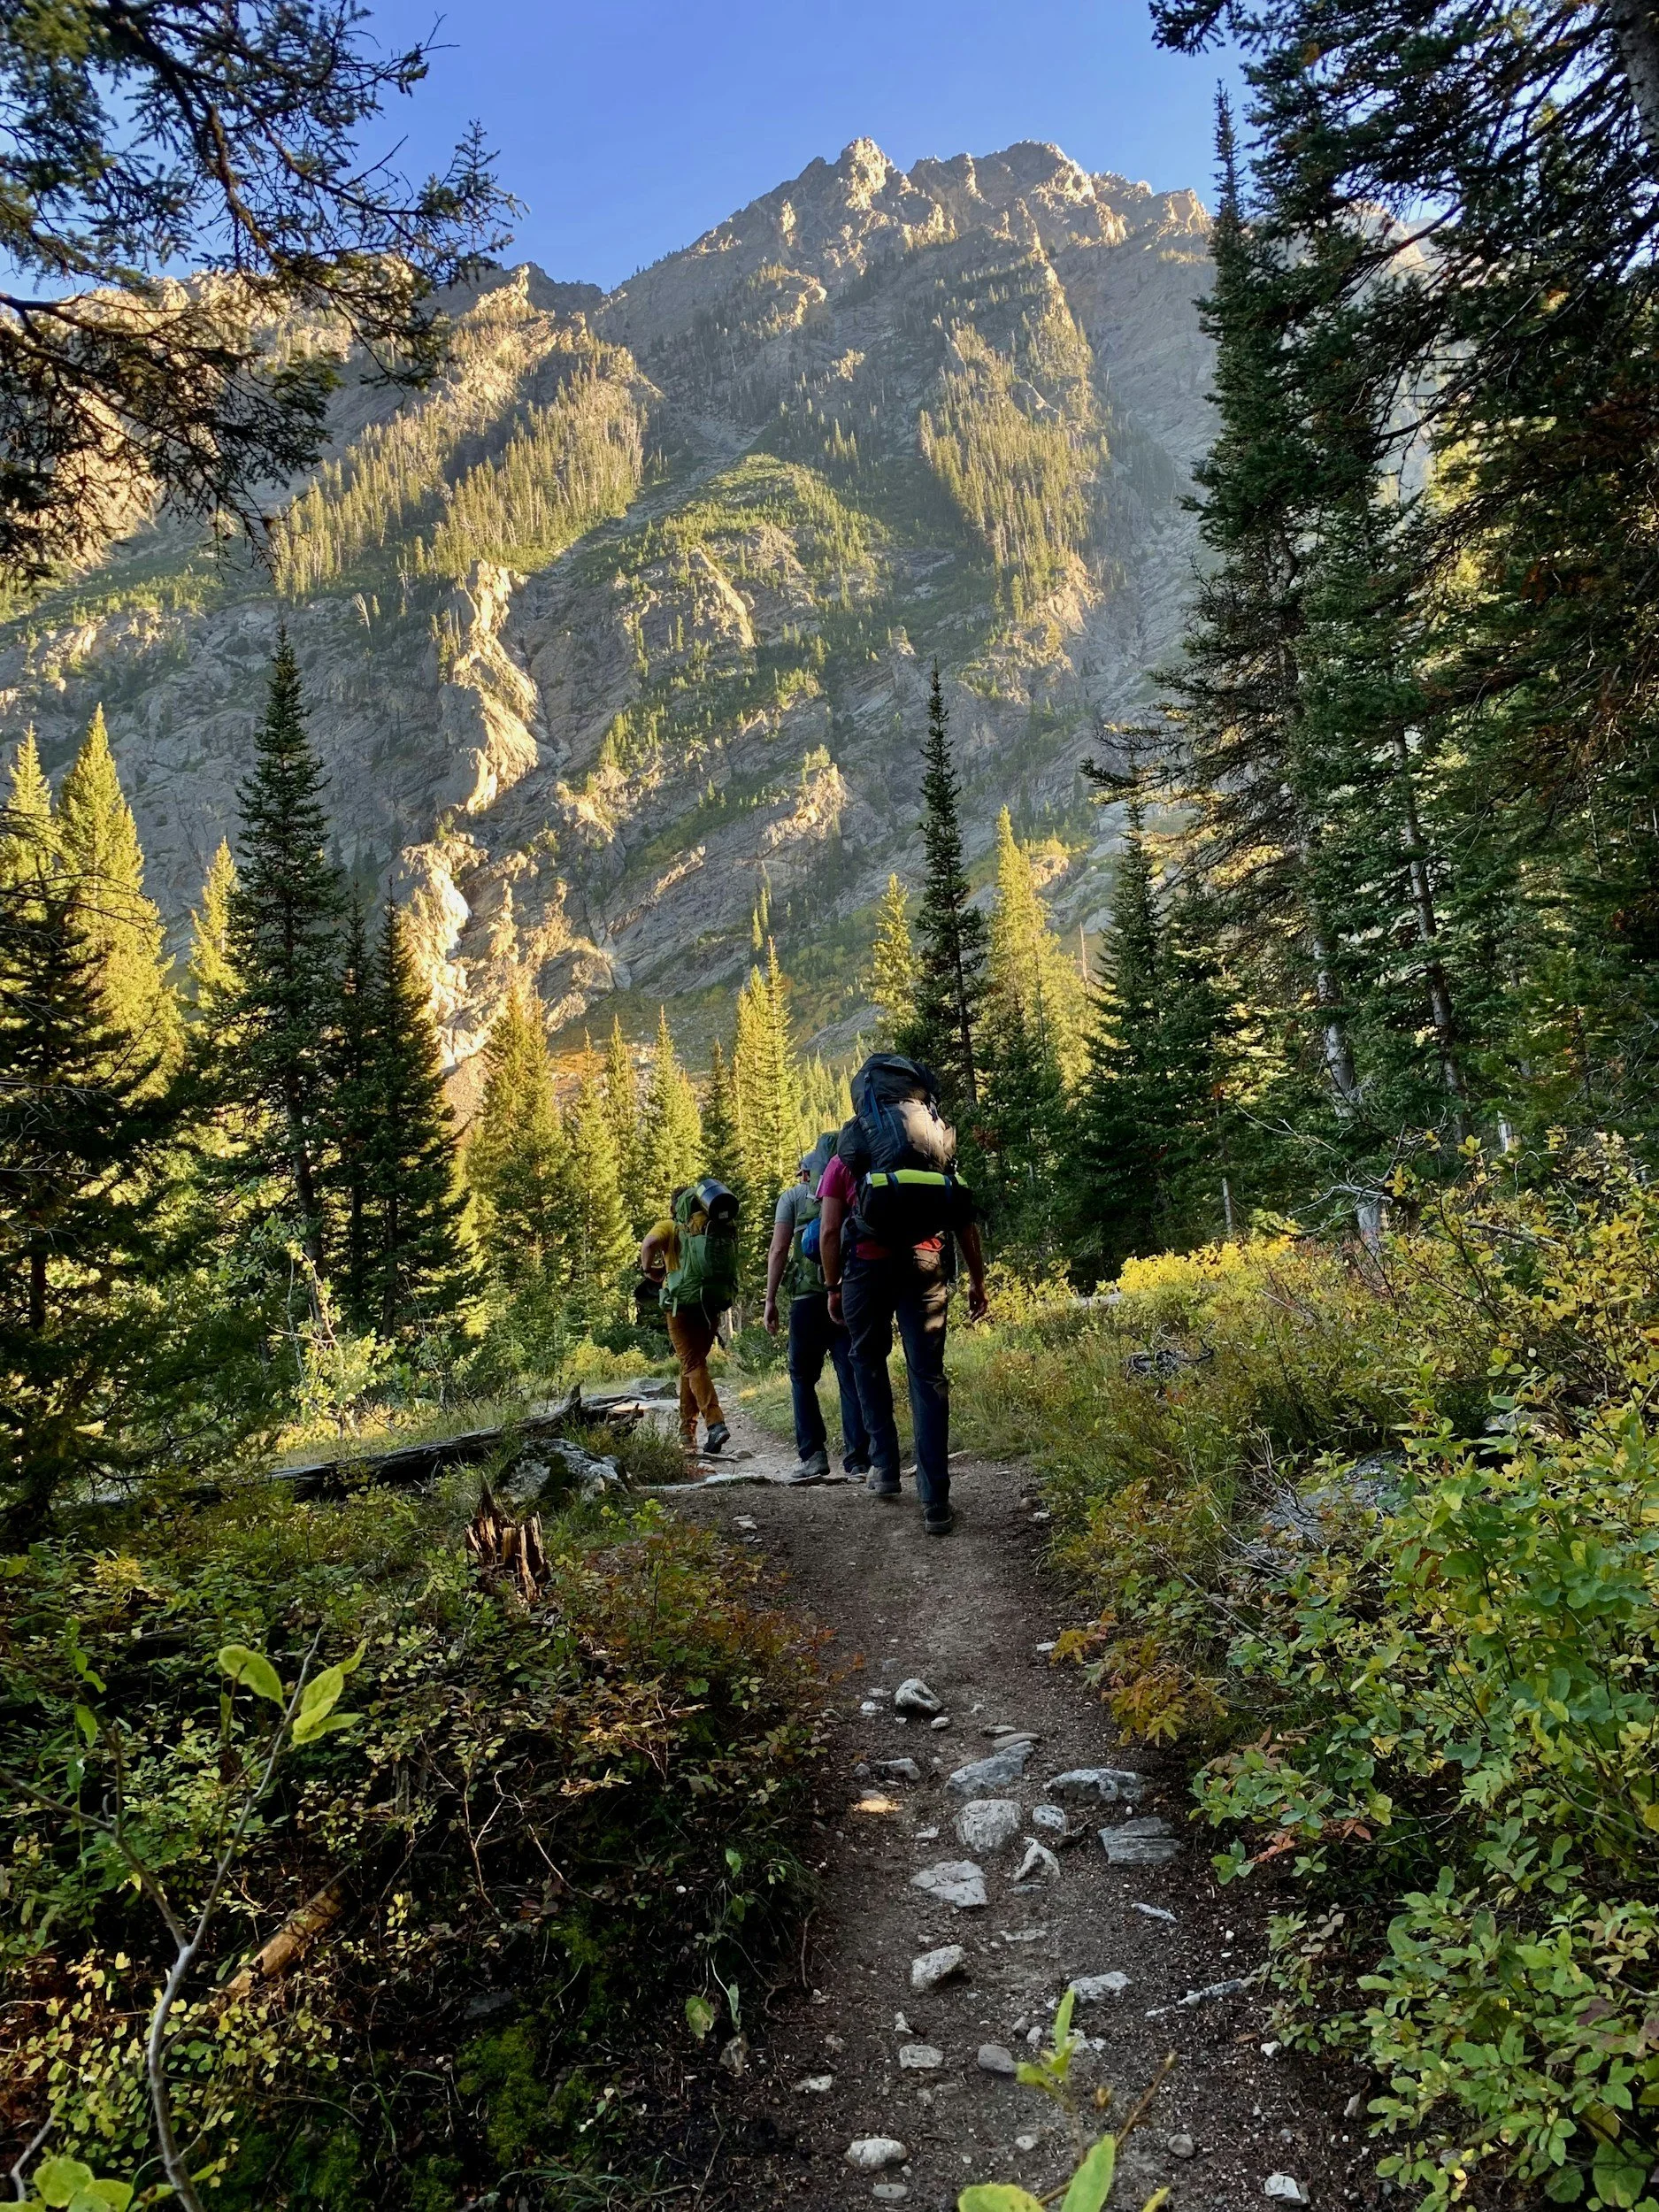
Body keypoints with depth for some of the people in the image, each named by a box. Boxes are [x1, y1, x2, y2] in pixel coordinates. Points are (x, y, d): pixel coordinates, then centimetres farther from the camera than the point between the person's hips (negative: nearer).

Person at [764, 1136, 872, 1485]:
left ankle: (813, 1456, 0)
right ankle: (858, 1458, 0)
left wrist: (770, 1300, 2)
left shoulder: (794, 1196, 8)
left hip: (809, 1296, -2)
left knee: (803, 1378, 8)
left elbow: (778, 1251, 0)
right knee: (852, 1378, 4)